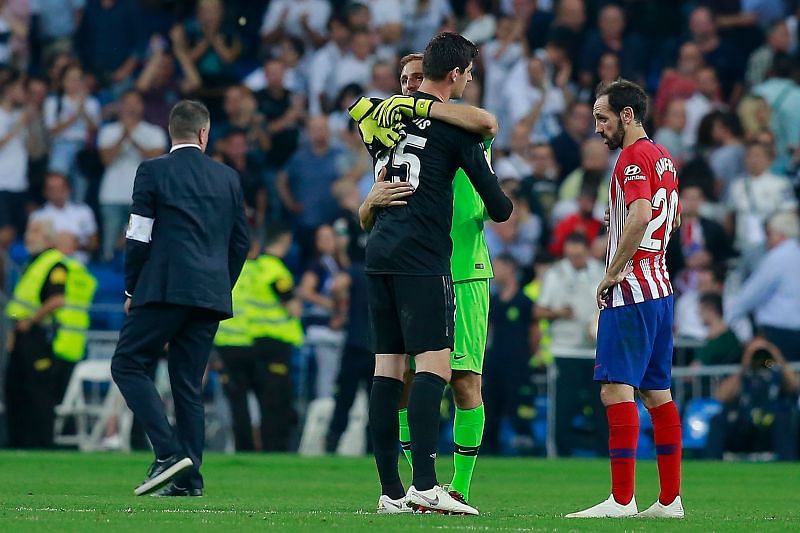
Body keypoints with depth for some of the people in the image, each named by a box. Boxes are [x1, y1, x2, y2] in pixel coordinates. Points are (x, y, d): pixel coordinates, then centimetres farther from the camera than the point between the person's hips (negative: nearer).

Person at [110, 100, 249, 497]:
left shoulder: (153, 171, 0)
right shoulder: (227, 177, 13)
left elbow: (139, 237, -3)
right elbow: (241, 241, 15)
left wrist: (132, 289, 7)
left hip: (164, 288, -5)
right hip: (211, 296, 5)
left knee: (128, 365, 1)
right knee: (188, 382, 9)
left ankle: (169, 452, -15)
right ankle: (189, 477, 2)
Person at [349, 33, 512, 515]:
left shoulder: (386, 111, 12)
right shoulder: (455, 125, -5)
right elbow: (497, 205, -1)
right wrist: (504, 208, 22)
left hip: (380, 255, 7)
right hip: (423, 258, -7)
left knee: (388, 368, 7)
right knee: (434, 366, -11)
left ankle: (391, 489, 7)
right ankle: (425, 484, -22)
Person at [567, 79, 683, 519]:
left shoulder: (633, 157, -11)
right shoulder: (664, 158, 18)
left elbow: (640, 215, -25)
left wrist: (614, 271, -19)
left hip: (630, 289, -10)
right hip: (660, 288, 10)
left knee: (616, 388, -12)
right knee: (657, 392, 11)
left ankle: (622, 499, -18)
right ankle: (670, 498, 11)